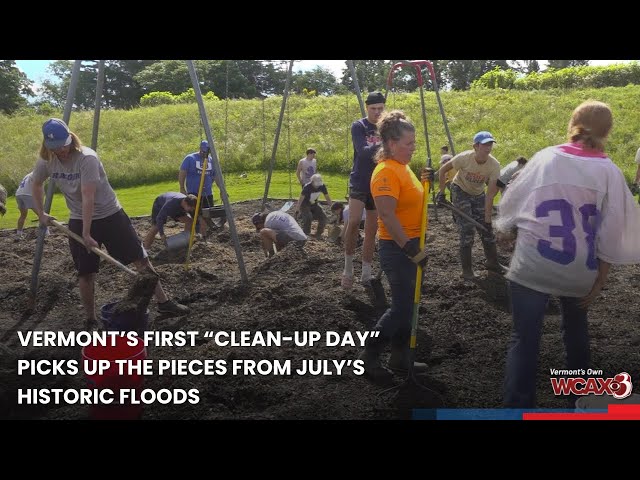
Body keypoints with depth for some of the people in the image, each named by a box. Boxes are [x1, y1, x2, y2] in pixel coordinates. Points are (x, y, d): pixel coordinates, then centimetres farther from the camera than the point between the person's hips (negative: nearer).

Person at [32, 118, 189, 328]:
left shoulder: (87, 157, -24)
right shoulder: (45, 162, -7)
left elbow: (88, 198, -28)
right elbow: (36, 185, 16)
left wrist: (87, 234, -29)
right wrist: (41, 213, 14)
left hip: (110, 215, -4)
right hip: (78, 220, 4)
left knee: (140, 259, -2)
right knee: (85, 273, 4)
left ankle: (163, 302, 10)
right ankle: (90, 320, 19)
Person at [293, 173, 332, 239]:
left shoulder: (322, 186, -15)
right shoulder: (307, 187, -29)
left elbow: (327, 198, -5)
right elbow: (300, 199, -30)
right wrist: (296, 211, -34)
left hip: (314, 205, 5)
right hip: (304, 205, -5)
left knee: (323, 217, -12)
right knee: (308, 217, -31)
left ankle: (318, 234, 6)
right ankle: (305, 234, -12)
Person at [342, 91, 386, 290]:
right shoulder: (358, 126, -5)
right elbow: (363, 152, -20)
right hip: (359, 183, -4)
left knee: (372, 230, 7)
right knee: (353, 222, -22)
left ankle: (366, 274, 17)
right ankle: (348, 268, -6)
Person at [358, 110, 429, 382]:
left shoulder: (402, 167, 12)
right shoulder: (386, 172, -19)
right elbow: (387, 216, -27)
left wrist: (425, 181, 12)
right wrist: (412, 250, -25)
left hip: (409, 246, 10)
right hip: (397, 248, -10)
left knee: (406, 305, 15)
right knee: (402, 307, -3)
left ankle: (400, 358, 27)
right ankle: (369, 357, 11)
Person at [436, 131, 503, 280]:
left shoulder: (494, 165, -24)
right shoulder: (464, 157, -30)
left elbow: (490, 195, -23)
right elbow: (442, 170, -13)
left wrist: (487, 219, -24)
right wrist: (441, 193, -12)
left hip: (478, 194, 3)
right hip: (461, 191, -3)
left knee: (486, 229, 4)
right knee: (467, 230, -10)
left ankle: (492, 262, 26)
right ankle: (466, 270, 1)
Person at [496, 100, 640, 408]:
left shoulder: (545, 158, -4)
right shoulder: (610, 172, -4)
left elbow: (512, 200, 4)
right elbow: (611, 235, -4)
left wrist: (504, 230, 22)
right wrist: (600, 280, 5)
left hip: (531, 266, -2)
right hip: (579, 271, 2)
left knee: (524, 337, 4)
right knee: (575, 328, 26)